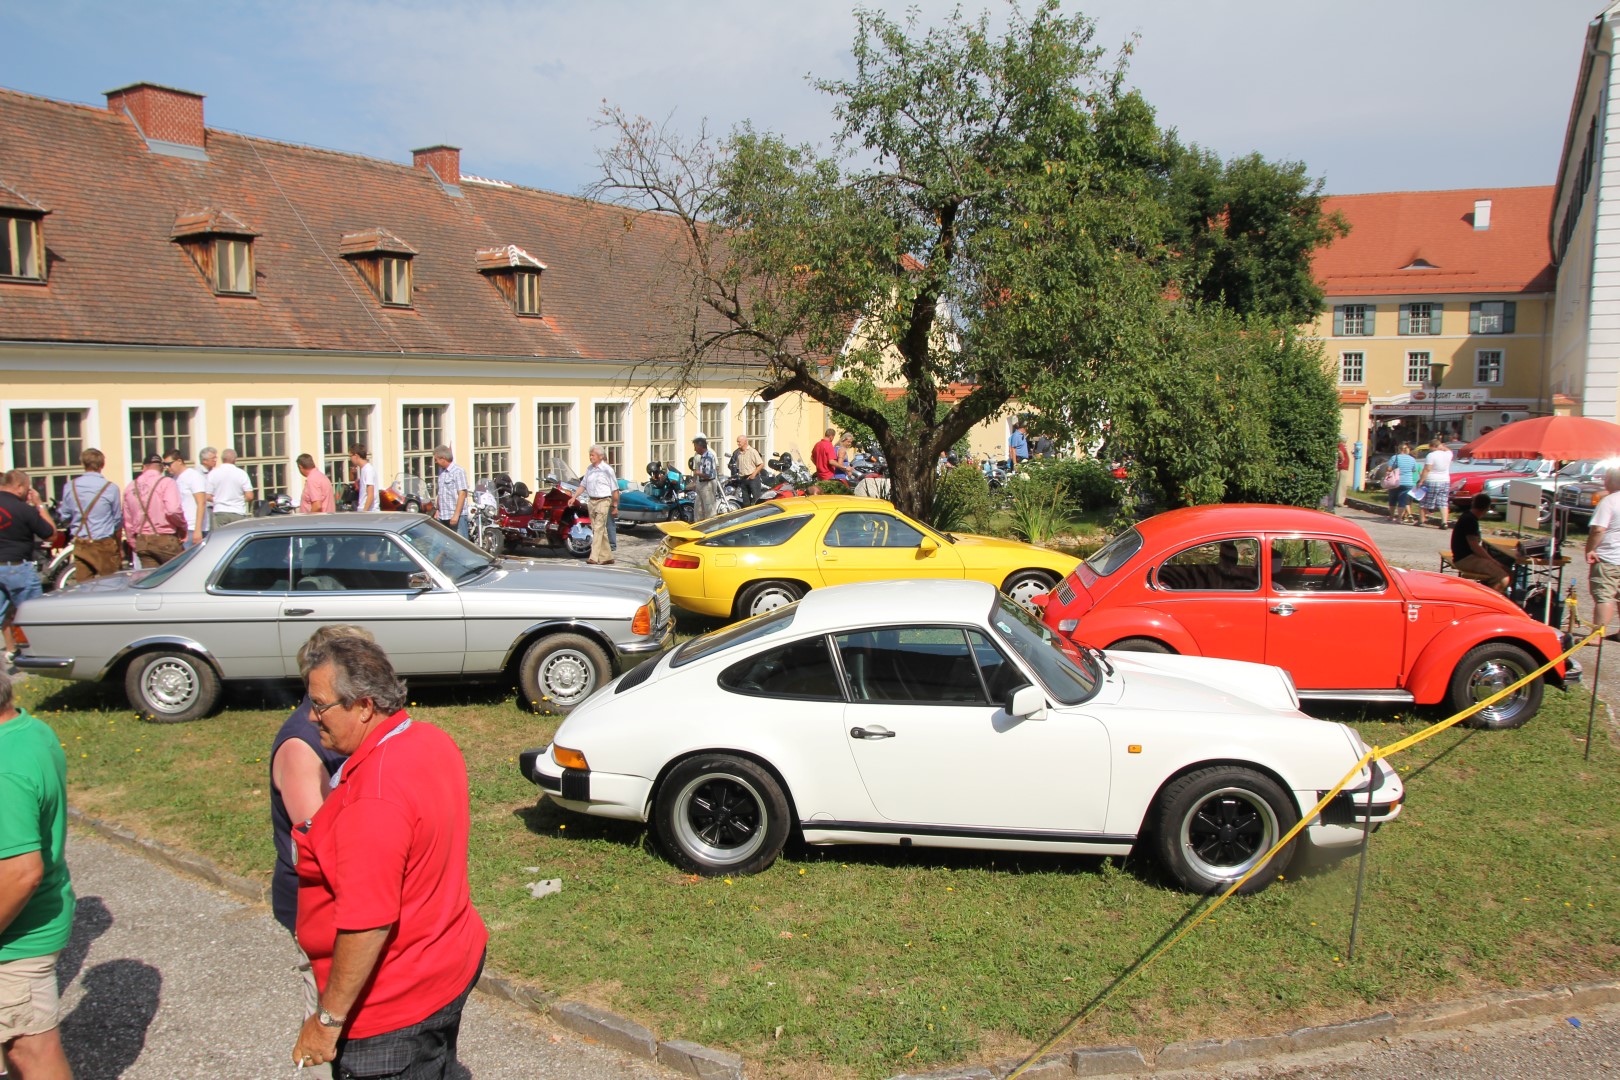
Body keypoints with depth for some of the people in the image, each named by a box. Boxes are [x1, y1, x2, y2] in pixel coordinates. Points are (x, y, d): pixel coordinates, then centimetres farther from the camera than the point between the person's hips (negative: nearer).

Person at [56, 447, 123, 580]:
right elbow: (117, 521, 0)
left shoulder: (70, 486, 0)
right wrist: (120, 547, 14)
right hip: (105, 545, -3)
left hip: (80, 545, 3)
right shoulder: (110, 488, -8)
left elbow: (65, 518, 8)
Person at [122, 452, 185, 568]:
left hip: (142, 542, 5)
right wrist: (183, 527, -4)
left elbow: (127, 521, 14)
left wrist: (134, 544, 21)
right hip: (165, 540, -5)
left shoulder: (131, 487, 11)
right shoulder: (166, 482, -7)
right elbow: (173, 510, -22)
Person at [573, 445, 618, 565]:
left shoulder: (607, 469, -7)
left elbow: (615, 489, -5)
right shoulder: (589, 469, 11)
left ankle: (594, 557, -18)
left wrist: (615, 505, -5)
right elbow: (583, 485, 16)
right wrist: (574, 497, 6)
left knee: (598, 529, -12)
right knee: (601, 530, 9)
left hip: (603, 502, -6)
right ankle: (607, 556, 16)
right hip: (591, 501, 6)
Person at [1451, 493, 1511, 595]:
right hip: (1465, 559, -11)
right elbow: (1475, 546, -21)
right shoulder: (1470, 520, -18)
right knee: (1502, 578, -21)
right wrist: (1494, 561, -16)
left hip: (1466, 556, 11)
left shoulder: (1467, 516, 14)